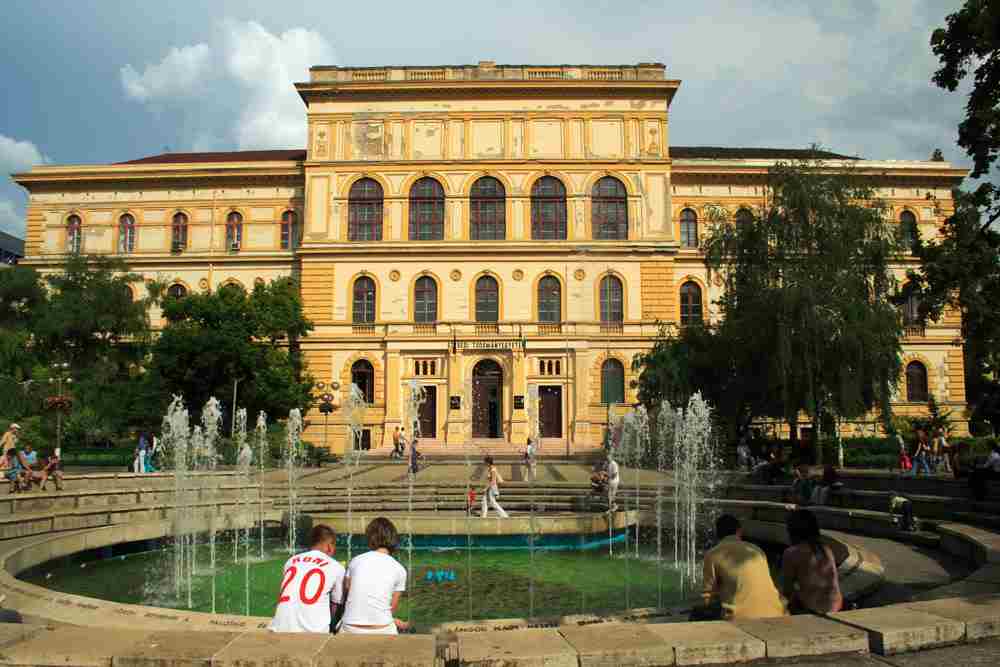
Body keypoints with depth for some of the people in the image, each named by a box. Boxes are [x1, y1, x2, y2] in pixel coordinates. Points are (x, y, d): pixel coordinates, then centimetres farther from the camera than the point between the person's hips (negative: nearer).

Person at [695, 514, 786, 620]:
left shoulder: (713, 554, 6)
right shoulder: (757, 550, 20)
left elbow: (708, 598, 8)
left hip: (741, 618, -4)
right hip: (774, 615, 4)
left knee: (697, 616, 19)